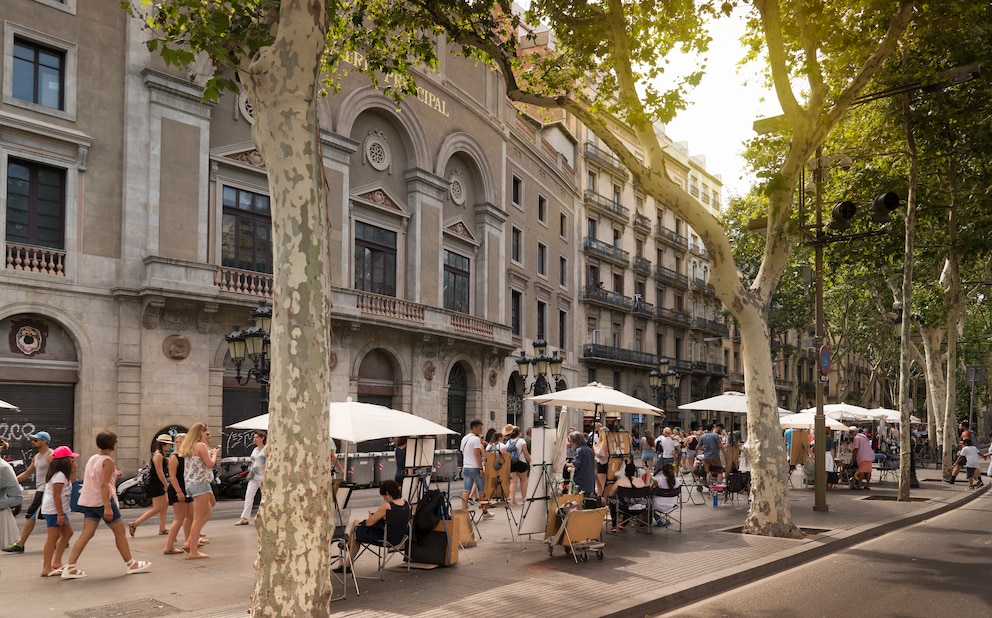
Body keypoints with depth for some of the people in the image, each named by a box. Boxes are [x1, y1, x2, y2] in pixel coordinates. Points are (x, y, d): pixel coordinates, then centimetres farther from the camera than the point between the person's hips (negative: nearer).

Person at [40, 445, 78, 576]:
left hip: (59, 510, 11)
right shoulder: (59, 475, -17)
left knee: (68, 533, 16)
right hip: (54, 510, -11)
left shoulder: (64, 475, 15)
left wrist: (73, 470, 6)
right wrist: (60, 515, -23)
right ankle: (47, 568, -8)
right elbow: (56, 495, -21)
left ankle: (56, 562, 19)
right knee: (53, 537, -9)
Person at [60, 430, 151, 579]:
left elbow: (91, 480, 17)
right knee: (120, 532, 5)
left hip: (89, 502, 8)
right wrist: (107, 507, -25)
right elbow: (104, 485, -21)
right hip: (103, 501, -7)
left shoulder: (92, 459, 11)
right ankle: (131, 565, 14)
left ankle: (70, 568, -5)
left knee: (87, 534, 4)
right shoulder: (108, 462, -13)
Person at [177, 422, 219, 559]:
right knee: (198, 518, -5)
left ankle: (189, 543, 14)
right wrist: (214, 454, 5)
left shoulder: (188, 447, 16)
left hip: (190, 484, 9)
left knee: (207, 512, 19)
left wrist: (209, 453, 18)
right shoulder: (201, 445, -11)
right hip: (200, 483, -9)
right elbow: (210, 464, -12)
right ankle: (193, 552, -3)